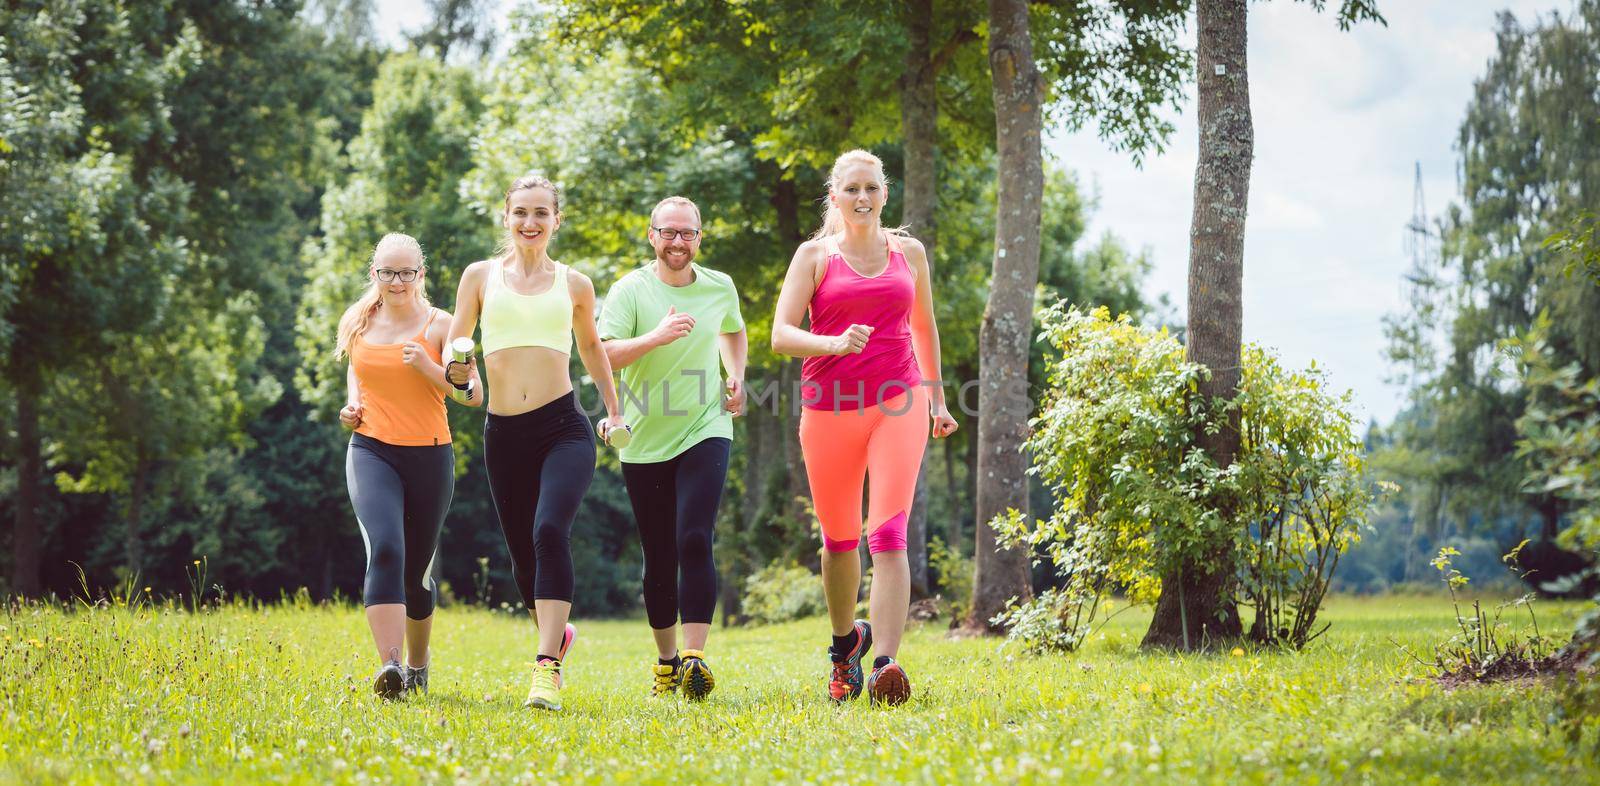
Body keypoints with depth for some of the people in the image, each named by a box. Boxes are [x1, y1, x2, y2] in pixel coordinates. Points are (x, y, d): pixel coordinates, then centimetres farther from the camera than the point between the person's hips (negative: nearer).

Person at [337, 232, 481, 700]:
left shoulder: (439, 325, -1)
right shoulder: (359, 324, 8)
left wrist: (428, 367, -19)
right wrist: (352, 403, 9)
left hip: (429, 455, -1)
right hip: (371, 451, 1)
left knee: (417, 568, 10)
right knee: (384, 551, -23)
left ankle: (418, 663, 35)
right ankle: (389, 667, -33)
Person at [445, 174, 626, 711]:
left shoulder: (574, 285, 10)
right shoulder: (481, 276, 9)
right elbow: (454, 348, 8)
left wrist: (613, 410, 24)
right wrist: (456, 372, -14)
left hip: (563, 428, -2)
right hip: (504, 432, 2)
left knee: (550, 531, -24)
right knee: (522, 554, 8)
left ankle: (547, 668, -29)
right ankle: (558, 633, 39)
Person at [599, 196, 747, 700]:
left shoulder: (720, 288, 6)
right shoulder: (631, 290, -6)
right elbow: (604, 355, -18)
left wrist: (737, 376, 11)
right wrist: (656, 337, -32)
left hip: (705, 431, 0)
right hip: (645, 441, 0)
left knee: (694, 542, -18)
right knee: (659, 558, 7)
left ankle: (694, 658, -21)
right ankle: (666, 662, 24)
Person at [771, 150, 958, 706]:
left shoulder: (908, 252, 11)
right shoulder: (815, 255, 3)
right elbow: (781, 335, -6)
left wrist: (937, 399, 25)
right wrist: (834, 343, -25)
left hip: (898, 400, 0)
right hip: (829, 407, 0)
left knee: (888, 535, -15)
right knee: (839, 539, 12)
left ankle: (886, 669, -24)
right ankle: (845, 640, 40)